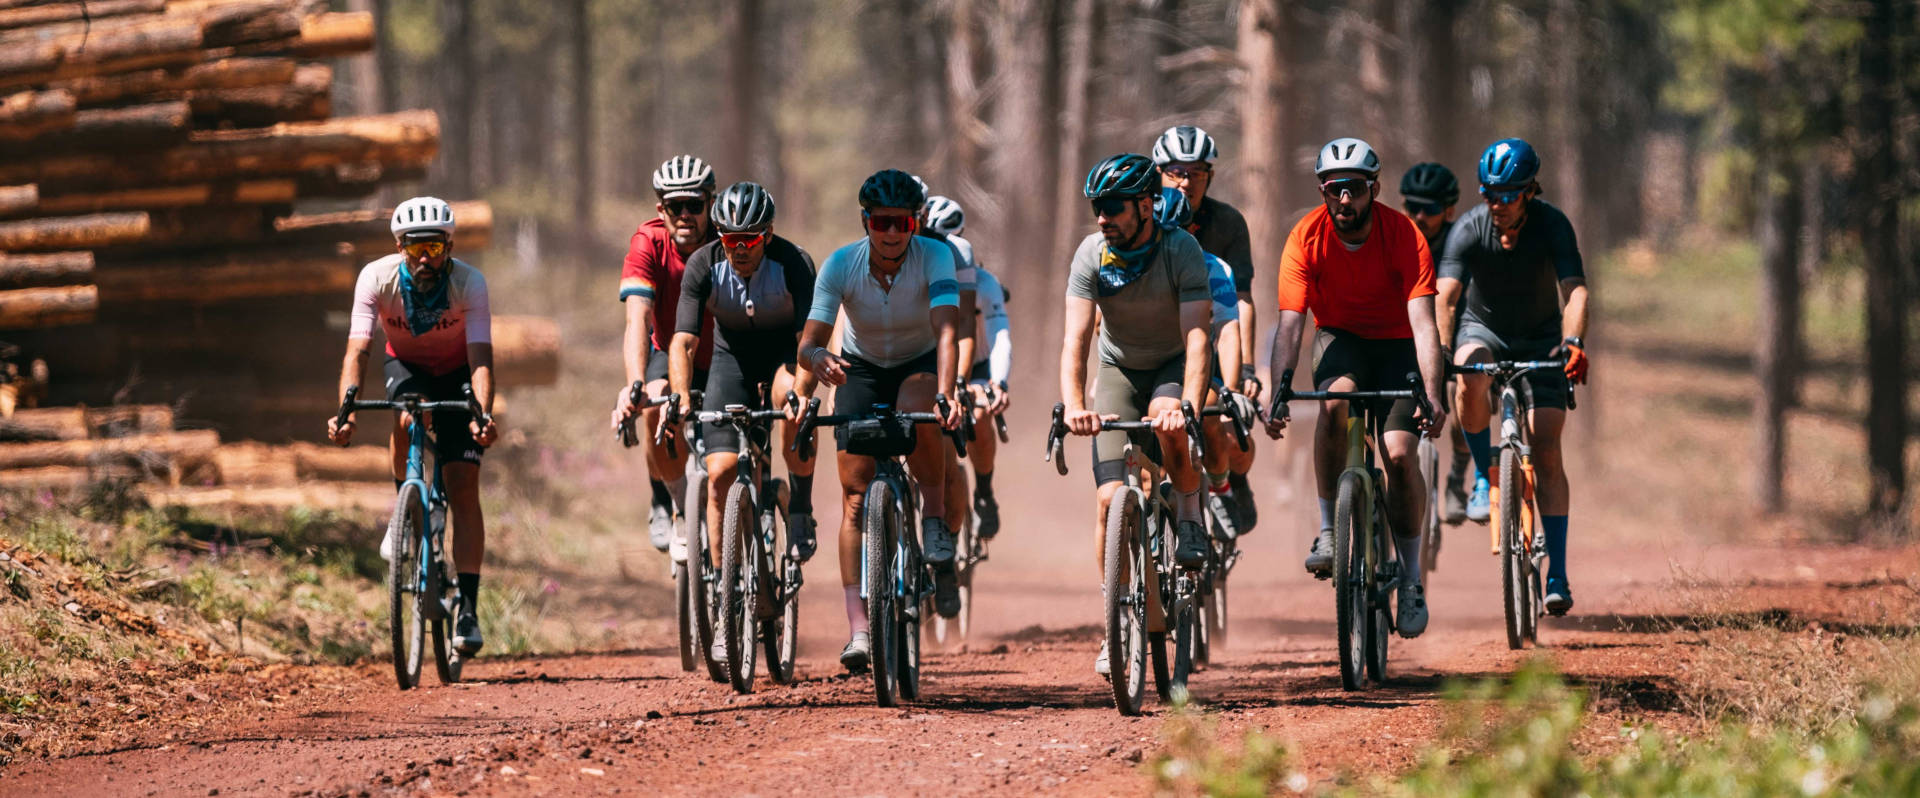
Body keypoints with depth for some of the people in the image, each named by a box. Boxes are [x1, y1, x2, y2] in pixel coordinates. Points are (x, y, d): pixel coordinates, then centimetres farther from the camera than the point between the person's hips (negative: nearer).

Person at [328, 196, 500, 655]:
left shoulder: (469, 283, -28)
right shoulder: (377, 278, -26)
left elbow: (481, 358, -35)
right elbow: (357, 350, -32)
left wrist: (483, 414, -53)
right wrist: (346, 411, -48)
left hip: (457, 375, -1)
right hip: (406, 367, 1)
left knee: (464, 484, -14)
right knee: (408, 418, -36)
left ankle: (468, 609, -14)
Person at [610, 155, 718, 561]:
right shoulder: (648, 242, -24)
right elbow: (638, 320, -34)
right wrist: (634, 386, -50)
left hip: (724, 360, 0)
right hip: (671, 354, 0)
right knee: (656, 408, -31)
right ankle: (668, 502, -8)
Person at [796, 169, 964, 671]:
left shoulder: (934, 257, -26)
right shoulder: (841, 265, -23)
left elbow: (946, 329, -38)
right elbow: (808, 343, -26)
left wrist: (947, 394, -54)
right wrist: (818, 358, -51)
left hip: (919, 365, -1)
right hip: (861, 369, 1)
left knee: (916, 410, -38)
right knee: (855, 494, -11)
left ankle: (935, 518, -16)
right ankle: (858, 629, -11)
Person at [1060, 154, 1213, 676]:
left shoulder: (1181, 250, -24)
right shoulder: (1091, 255, -17)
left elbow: (1196, 337, -32)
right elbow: (1076, 339, -25)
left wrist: (1188, 405, -48)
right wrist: (1074, 406, -42)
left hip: (1174, 366, -2)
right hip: (1119, 370, 2)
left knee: (1168, 420, -38)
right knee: (1111, 497, -13)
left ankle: (1190, 515, -11)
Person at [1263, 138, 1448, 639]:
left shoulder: (1403, 235, -22)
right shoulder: (1306, 238, -19)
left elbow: (1422, 322, -29)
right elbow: (1290, 324, -24)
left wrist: (1432, 395, -42)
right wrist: (1279, 395, -38)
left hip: (1396, 345, 0)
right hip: (1340, 339, 0)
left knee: (1400, 454, -17)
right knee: (1334, 401, -34)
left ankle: (1410, 576, 1)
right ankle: (1329, 531, -23)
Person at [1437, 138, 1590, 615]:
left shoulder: (1552, 226, -22)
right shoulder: (1470, 230, -22)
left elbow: (1575, 291, -33)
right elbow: (1444, 298, -32)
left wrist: (1574, 343, -52)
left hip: (1541, 339, 0)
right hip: (1484, 330, 0)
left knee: (1546, 450, -11)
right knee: (1471, 375, -37)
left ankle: (1557, 576, -9)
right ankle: (1486, 479, -14)